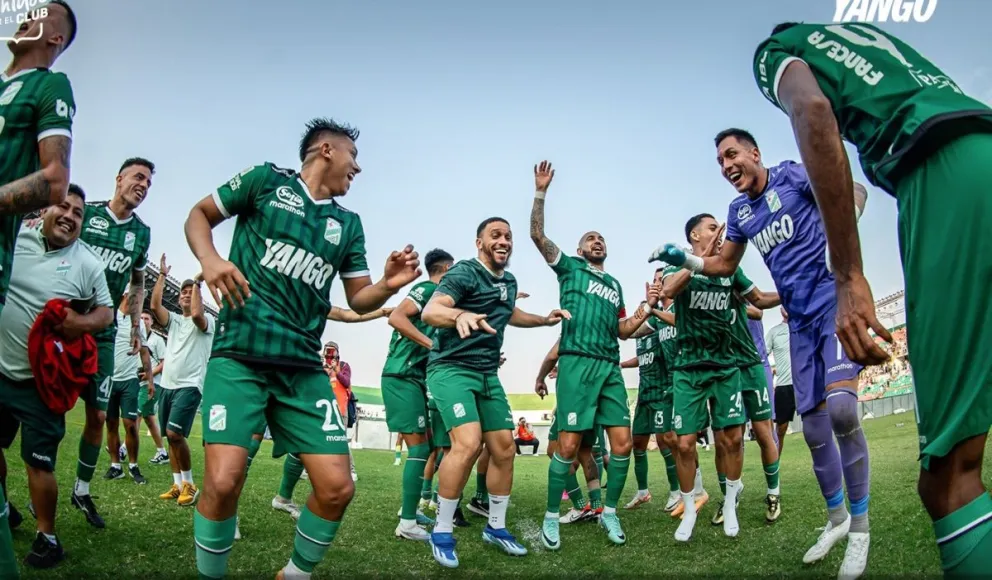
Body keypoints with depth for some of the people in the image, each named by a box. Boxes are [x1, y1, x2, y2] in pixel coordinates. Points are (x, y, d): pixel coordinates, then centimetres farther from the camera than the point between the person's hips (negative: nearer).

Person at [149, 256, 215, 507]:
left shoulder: (207, 321, 0)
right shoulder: (173, 321, 16)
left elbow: (196, 313, -24)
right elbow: (154, 306, -1)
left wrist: (197, 282, -15)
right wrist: (162, 275, 0)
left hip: (189, 386, -7)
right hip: (167, 386, 7)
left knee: (174, 433, -18)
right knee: (171, 436, 7)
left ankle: (190, 484, -6)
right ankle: (178, 485, 15)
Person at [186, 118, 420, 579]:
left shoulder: (348, 224, 16)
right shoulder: (266, 180, 6)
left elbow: (359, 301, 17)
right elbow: (199, 215, 11)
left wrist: (388, 286, -5)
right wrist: (209, 259, -10)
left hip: (303, 367, 4)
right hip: (239, 354, -4)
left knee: (337, 487, -4)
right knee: (224, 482, -18)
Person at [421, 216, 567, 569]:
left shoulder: (509, 282, 13)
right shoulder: (465, 273, -12)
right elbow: (429, 311, -27)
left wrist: (545, 320, 26)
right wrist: (461, 315, -46)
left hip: (488, 374, 8)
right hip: (451, 368, -8)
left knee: (504, 447, 8)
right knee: (468, 443, -24)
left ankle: (495, 527, 25)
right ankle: (441, 531, -7)